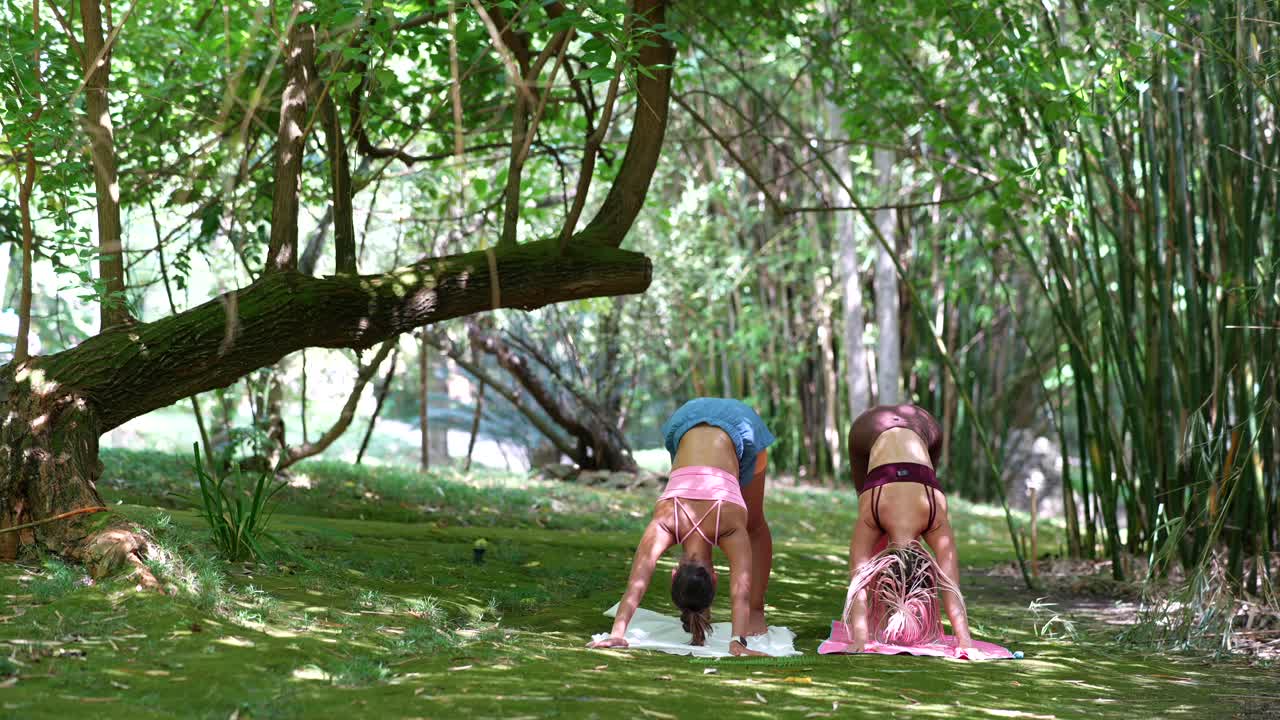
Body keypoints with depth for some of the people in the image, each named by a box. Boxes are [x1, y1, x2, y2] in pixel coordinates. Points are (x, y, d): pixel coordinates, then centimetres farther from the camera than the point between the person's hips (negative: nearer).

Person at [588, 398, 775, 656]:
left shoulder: (731, 524, -34)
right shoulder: (666, 522, -30)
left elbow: (740, 590, -40)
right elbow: (635, 583, -37)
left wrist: (738, 641, -51)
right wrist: (617, 633, -46)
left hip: (740, 425, -1)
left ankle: (756, 611, 17)